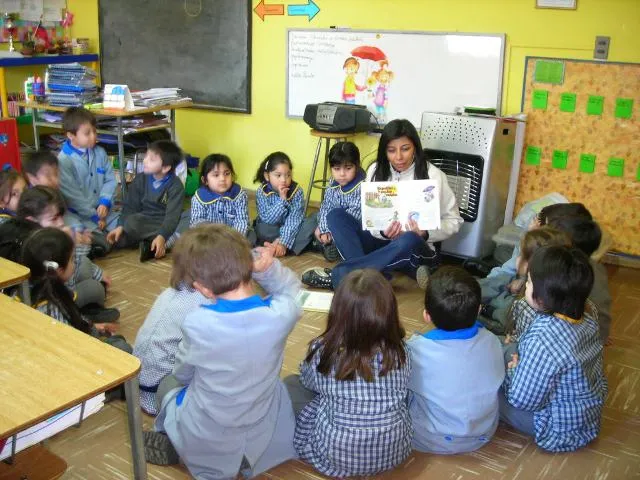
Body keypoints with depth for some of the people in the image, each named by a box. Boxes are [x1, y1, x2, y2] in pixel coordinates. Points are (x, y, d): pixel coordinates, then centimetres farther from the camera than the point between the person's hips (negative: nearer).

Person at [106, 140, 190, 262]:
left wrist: (161, 237, -37)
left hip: (169, 222, -1)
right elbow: (130, 207, -1)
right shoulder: (140, 180, -1)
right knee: (131, 223, -32)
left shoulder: (176, 185, -11)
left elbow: (173, 215, -21)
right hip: (145, 222, 1)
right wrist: (120, 227, -20)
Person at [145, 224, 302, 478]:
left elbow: (183, 373, -3)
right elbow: (291, 287, 4)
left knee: (168, 384, 29)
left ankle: (174, 447, 15)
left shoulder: (196, 323, -26)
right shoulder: (279, 314, -23)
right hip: (264, 441, 1)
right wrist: (268, 269, -16)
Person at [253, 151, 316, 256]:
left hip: (291, 229, 0)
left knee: (312, 221, -25)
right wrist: (282, 199, -34)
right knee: (262, 228, -32)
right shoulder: (262, 192, -16)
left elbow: (294, 219, -23)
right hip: (272, 230, 0)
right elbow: (268, 219, -23)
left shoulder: (297, 191, -17)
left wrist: (284, 242, -35)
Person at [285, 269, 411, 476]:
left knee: (291, 383, 14)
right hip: (394, 452, 3)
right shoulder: (400, 352, -14)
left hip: (337, 457, -3)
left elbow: (307, 380, 4)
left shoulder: (322, 351, -19)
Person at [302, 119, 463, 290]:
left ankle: (337, 276, -31)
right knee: (336, 215, -15)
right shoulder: (376, 171, 2)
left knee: (409, 240, -39)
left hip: (415, 250, -4)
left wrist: (425, 233, -21)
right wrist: (383, 232, -21)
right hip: (381, 242, 4)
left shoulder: (432, 175, -8)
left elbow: (453, 220, -3)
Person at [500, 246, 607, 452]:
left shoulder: (541, 341, -34)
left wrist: (514, 370, -4)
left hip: (560, 430, -8)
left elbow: (522, 400, -26)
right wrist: (523, 364, 2)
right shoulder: (587, 320, -9)